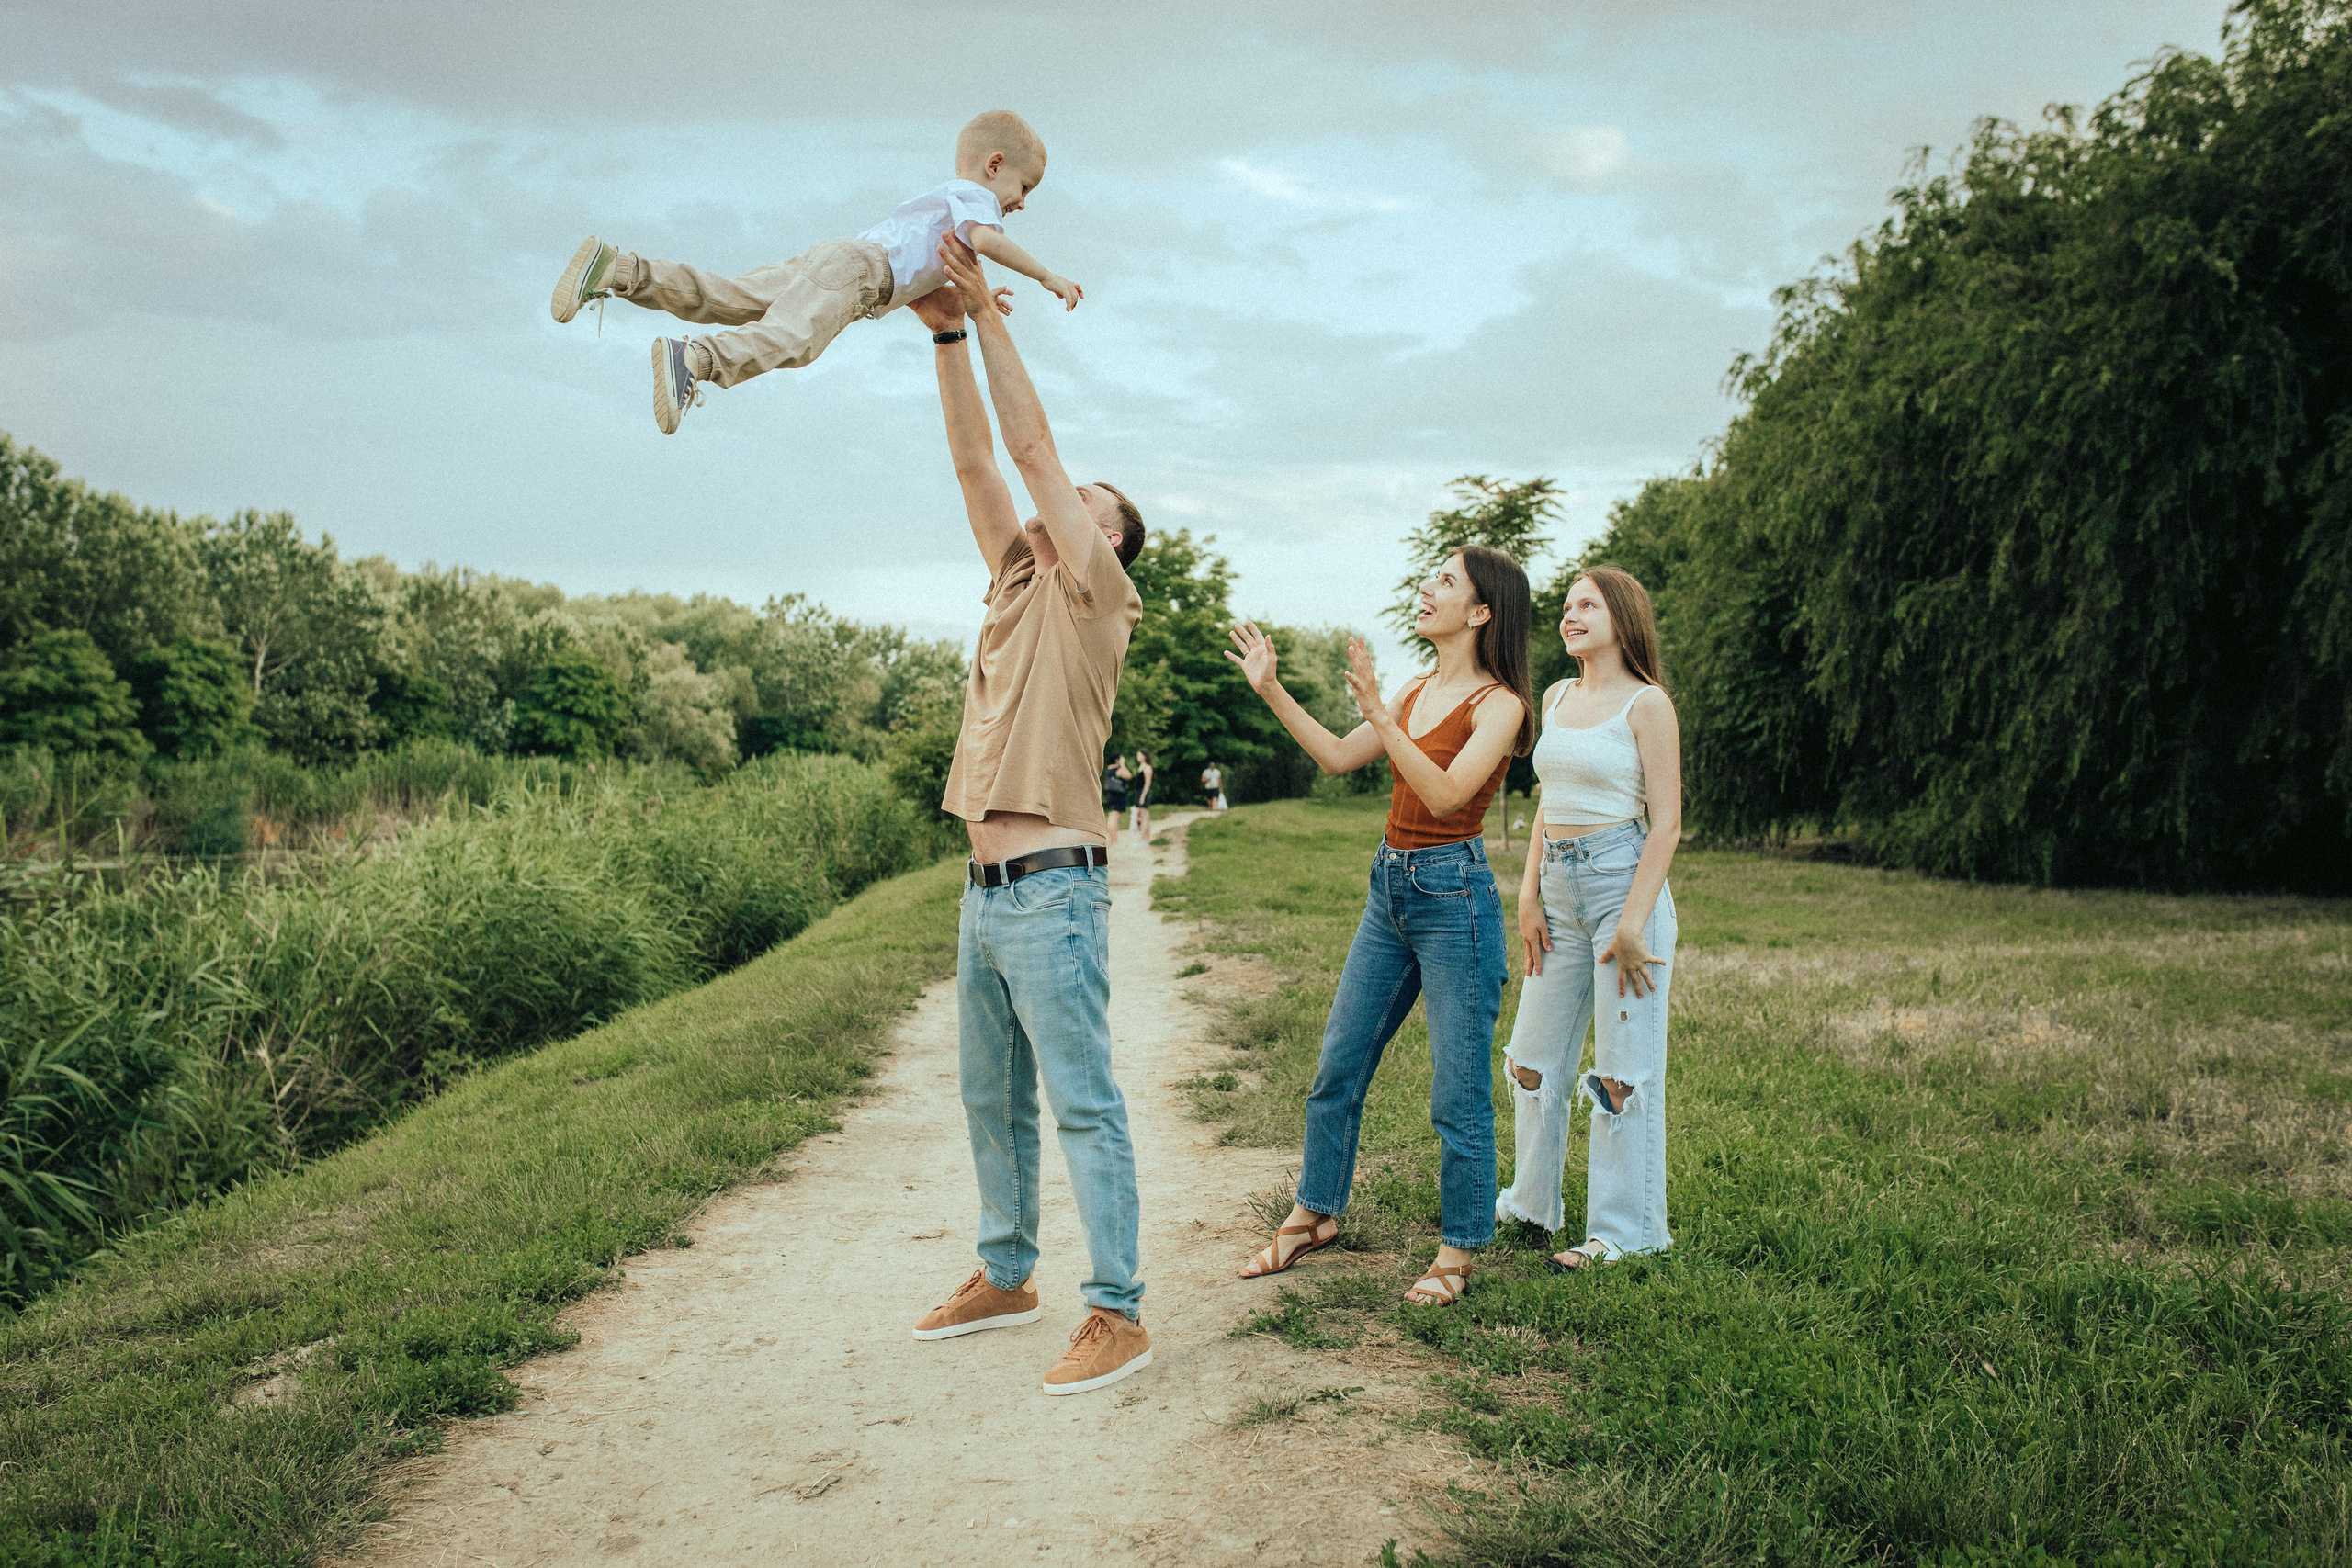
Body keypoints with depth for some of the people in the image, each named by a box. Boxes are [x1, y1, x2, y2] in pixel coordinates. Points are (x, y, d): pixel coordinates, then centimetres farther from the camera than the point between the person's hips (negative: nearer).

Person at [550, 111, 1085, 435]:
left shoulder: (936, 198, 39)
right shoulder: (974, 196, 9)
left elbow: (914, 268, 49)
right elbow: (985, 239, -14)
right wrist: (1048, 276, -7)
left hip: (822, 257, 8)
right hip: (854, 266, -8)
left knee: (721, 301, -6)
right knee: (792, 339, -30)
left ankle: (621, 270, -18)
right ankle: (694, 361, -50)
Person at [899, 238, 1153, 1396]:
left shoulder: (1095, 591, -3)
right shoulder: (1017, 582, 17)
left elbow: (1031, 445, -7)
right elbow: (976, 460, 14)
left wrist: (991, 311, -2)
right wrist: (946, 336, 10)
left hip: (1052, 892, -9)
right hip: (987, 891, 9)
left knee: (1084, 1106, -6)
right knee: (991, 1101, 16)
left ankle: (1117, 1314, 0)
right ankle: (1006, 1276, 30)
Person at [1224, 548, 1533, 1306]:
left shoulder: (1498, 704, -10)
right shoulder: (1416, 691, 11)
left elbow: (1446, 794, -22)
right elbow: (1338, 757, 15)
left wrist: (1376, 710, -26)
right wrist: (1270, 688, 10)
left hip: (1453, 895, -7)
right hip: (1389, 889, 8)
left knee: (1458, 1093, 1)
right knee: (1338, 1067, 13)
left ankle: (1458, 1251, 16)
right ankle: (1315, 1214, 29)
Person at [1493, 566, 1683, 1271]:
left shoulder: (1646, 703, -7)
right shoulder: (1556, 697, 13)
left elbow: (1667, 822, -11)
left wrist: (1633, 924, -16)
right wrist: (1529, 895, 8)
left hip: (1622, 879, -7)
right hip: (1559, 886, 7)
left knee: (1624, 1068, 0)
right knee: (1534, 1054, 14)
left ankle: (1625, 1231, 12)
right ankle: (1530, 1202, 30)